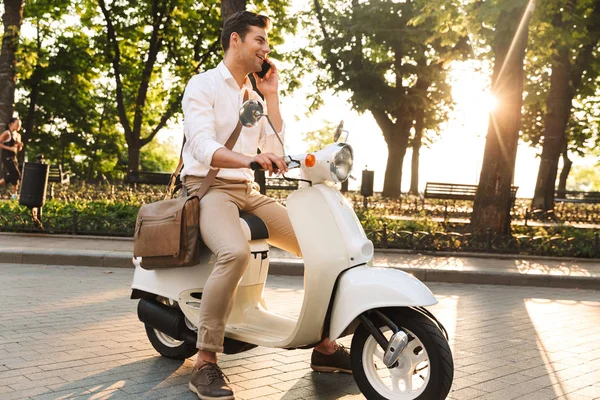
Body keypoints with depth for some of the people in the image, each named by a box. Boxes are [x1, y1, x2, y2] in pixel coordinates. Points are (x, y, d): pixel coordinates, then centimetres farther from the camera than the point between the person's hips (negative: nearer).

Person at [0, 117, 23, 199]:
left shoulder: (18, 135, 14)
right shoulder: (7, 133, -9)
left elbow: (18, 149, 21)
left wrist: (20, 146, -1)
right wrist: (10, 148, -20)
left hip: (14, 158, 8)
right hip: (7, 157, -8)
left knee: (10, 177, 9)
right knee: (16, 175, -9)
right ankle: (15, 193, 0)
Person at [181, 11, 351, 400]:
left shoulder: (255, 96, 18)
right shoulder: (203, 85, -5)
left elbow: (276, 151, 10)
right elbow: (203, 146, -22)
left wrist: (271, 96, 7)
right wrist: (249, 159, -41)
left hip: (250, 192, 7)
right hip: (210, 188, -7)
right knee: (236, 252, -38)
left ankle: (325, 346, 4)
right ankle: (206, 363, -30)